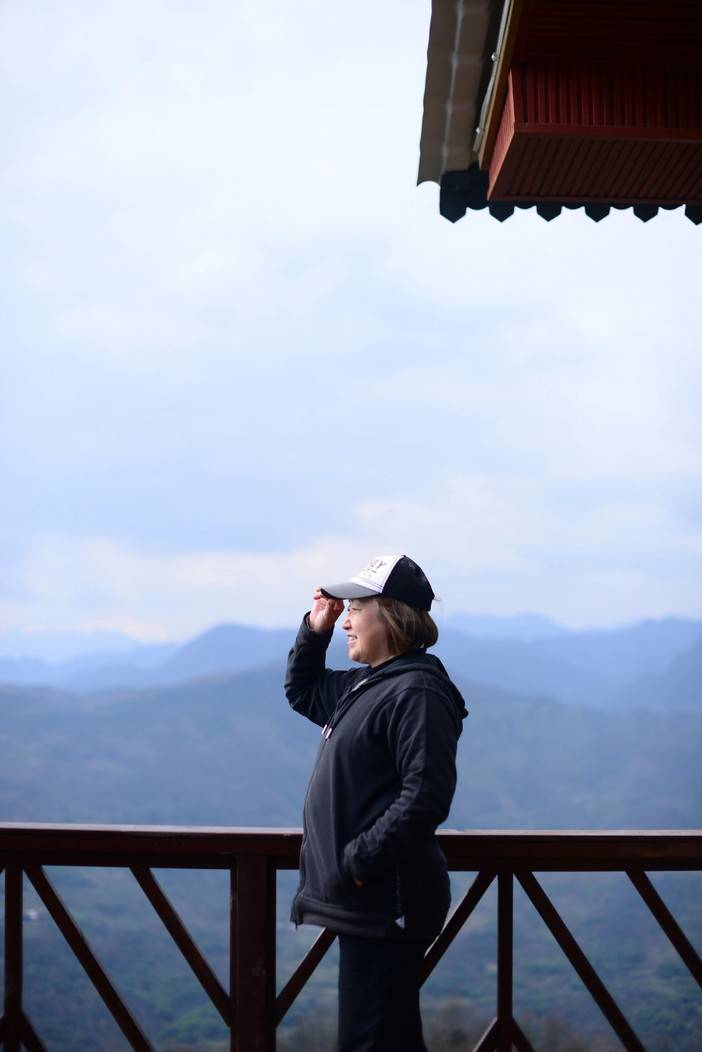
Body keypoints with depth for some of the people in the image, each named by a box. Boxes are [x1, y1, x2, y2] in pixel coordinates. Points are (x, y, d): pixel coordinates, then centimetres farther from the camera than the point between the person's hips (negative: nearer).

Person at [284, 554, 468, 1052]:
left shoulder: (416, 692, -16)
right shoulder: (364, 686, 15)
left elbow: (425, 797, -25)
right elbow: (302, 691, 33)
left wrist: (358, 860, -23)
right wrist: (315, 631, 17)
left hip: (386, 904, -10)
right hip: (366, 901, 10)